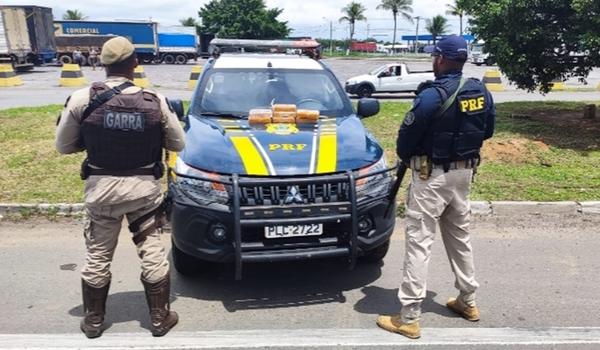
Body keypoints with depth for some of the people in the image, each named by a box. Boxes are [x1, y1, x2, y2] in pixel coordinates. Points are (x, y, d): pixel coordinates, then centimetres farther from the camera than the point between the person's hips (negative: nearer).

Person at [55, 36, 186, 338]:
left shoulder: (82, 99, -10)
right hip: (144, 187, 0)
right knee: (153, 253, 11)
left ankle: (93, 321, 32)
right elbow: (178, 144, 1)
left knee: (97, 256, 16)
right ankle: (160, 318, 23)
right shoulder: (155, 101, -9)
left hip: (101, 187, 1)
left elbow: (63, 145, 0)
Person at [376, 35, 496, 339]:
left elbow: (407, 137, -14)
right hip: (464, 172, 8)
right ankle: (467, 301, 35)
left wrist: (405, 157, 7)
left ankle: (409, 317, 0)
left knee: (419, 241, -4)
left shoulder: (433, 96, -20)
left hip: (432, 176, -8)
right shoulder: (481, 93, 3)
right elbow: (487, 131, 14)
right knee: (459, 236, 21)